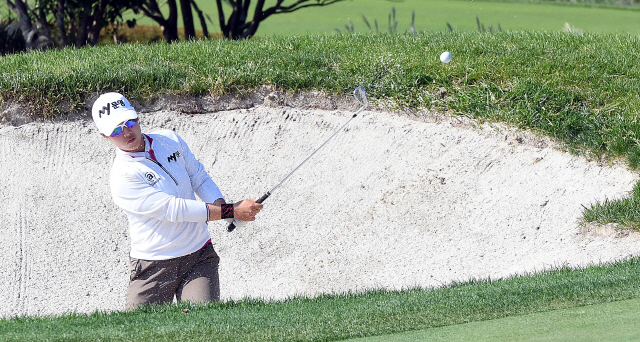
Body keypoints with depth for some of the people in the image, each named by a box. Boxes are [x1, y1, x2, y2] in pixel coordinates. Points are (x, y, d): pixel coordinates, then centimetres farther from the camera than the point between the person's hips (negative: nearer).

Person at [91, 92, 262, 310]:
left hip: (200, 257, 3)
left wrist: (220, 205, -8)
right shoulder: (121, 177, -17)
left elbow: (199, 178, 14)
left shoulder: (171, 140, 5)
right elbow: (174, 209, -22)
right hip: (154, 266, -3)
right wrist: (231, 211, -22)